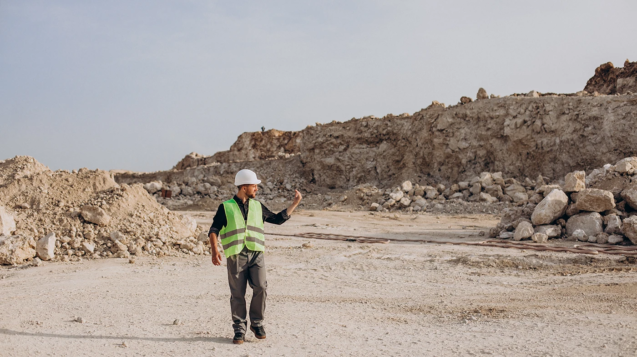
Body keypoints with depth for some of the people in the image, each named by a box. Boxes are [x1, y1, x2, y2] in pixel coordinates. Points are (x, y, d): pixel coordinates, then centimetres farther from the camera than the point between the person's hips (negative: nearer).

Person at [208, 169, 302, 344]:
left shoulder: (258, 206, 15)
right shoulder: (225, 207, 4)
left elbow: (278, 219, 23)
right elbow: (214, 230, 0)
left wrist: (295, 203, 18)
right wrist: (214, 250, -15)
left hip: (256, 254, 3)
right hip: (236, 256, -2)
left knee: (260, 288, -10)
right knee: (237, 294, 0)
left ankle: (256, 323, 10)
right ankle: (239, 329, 13)